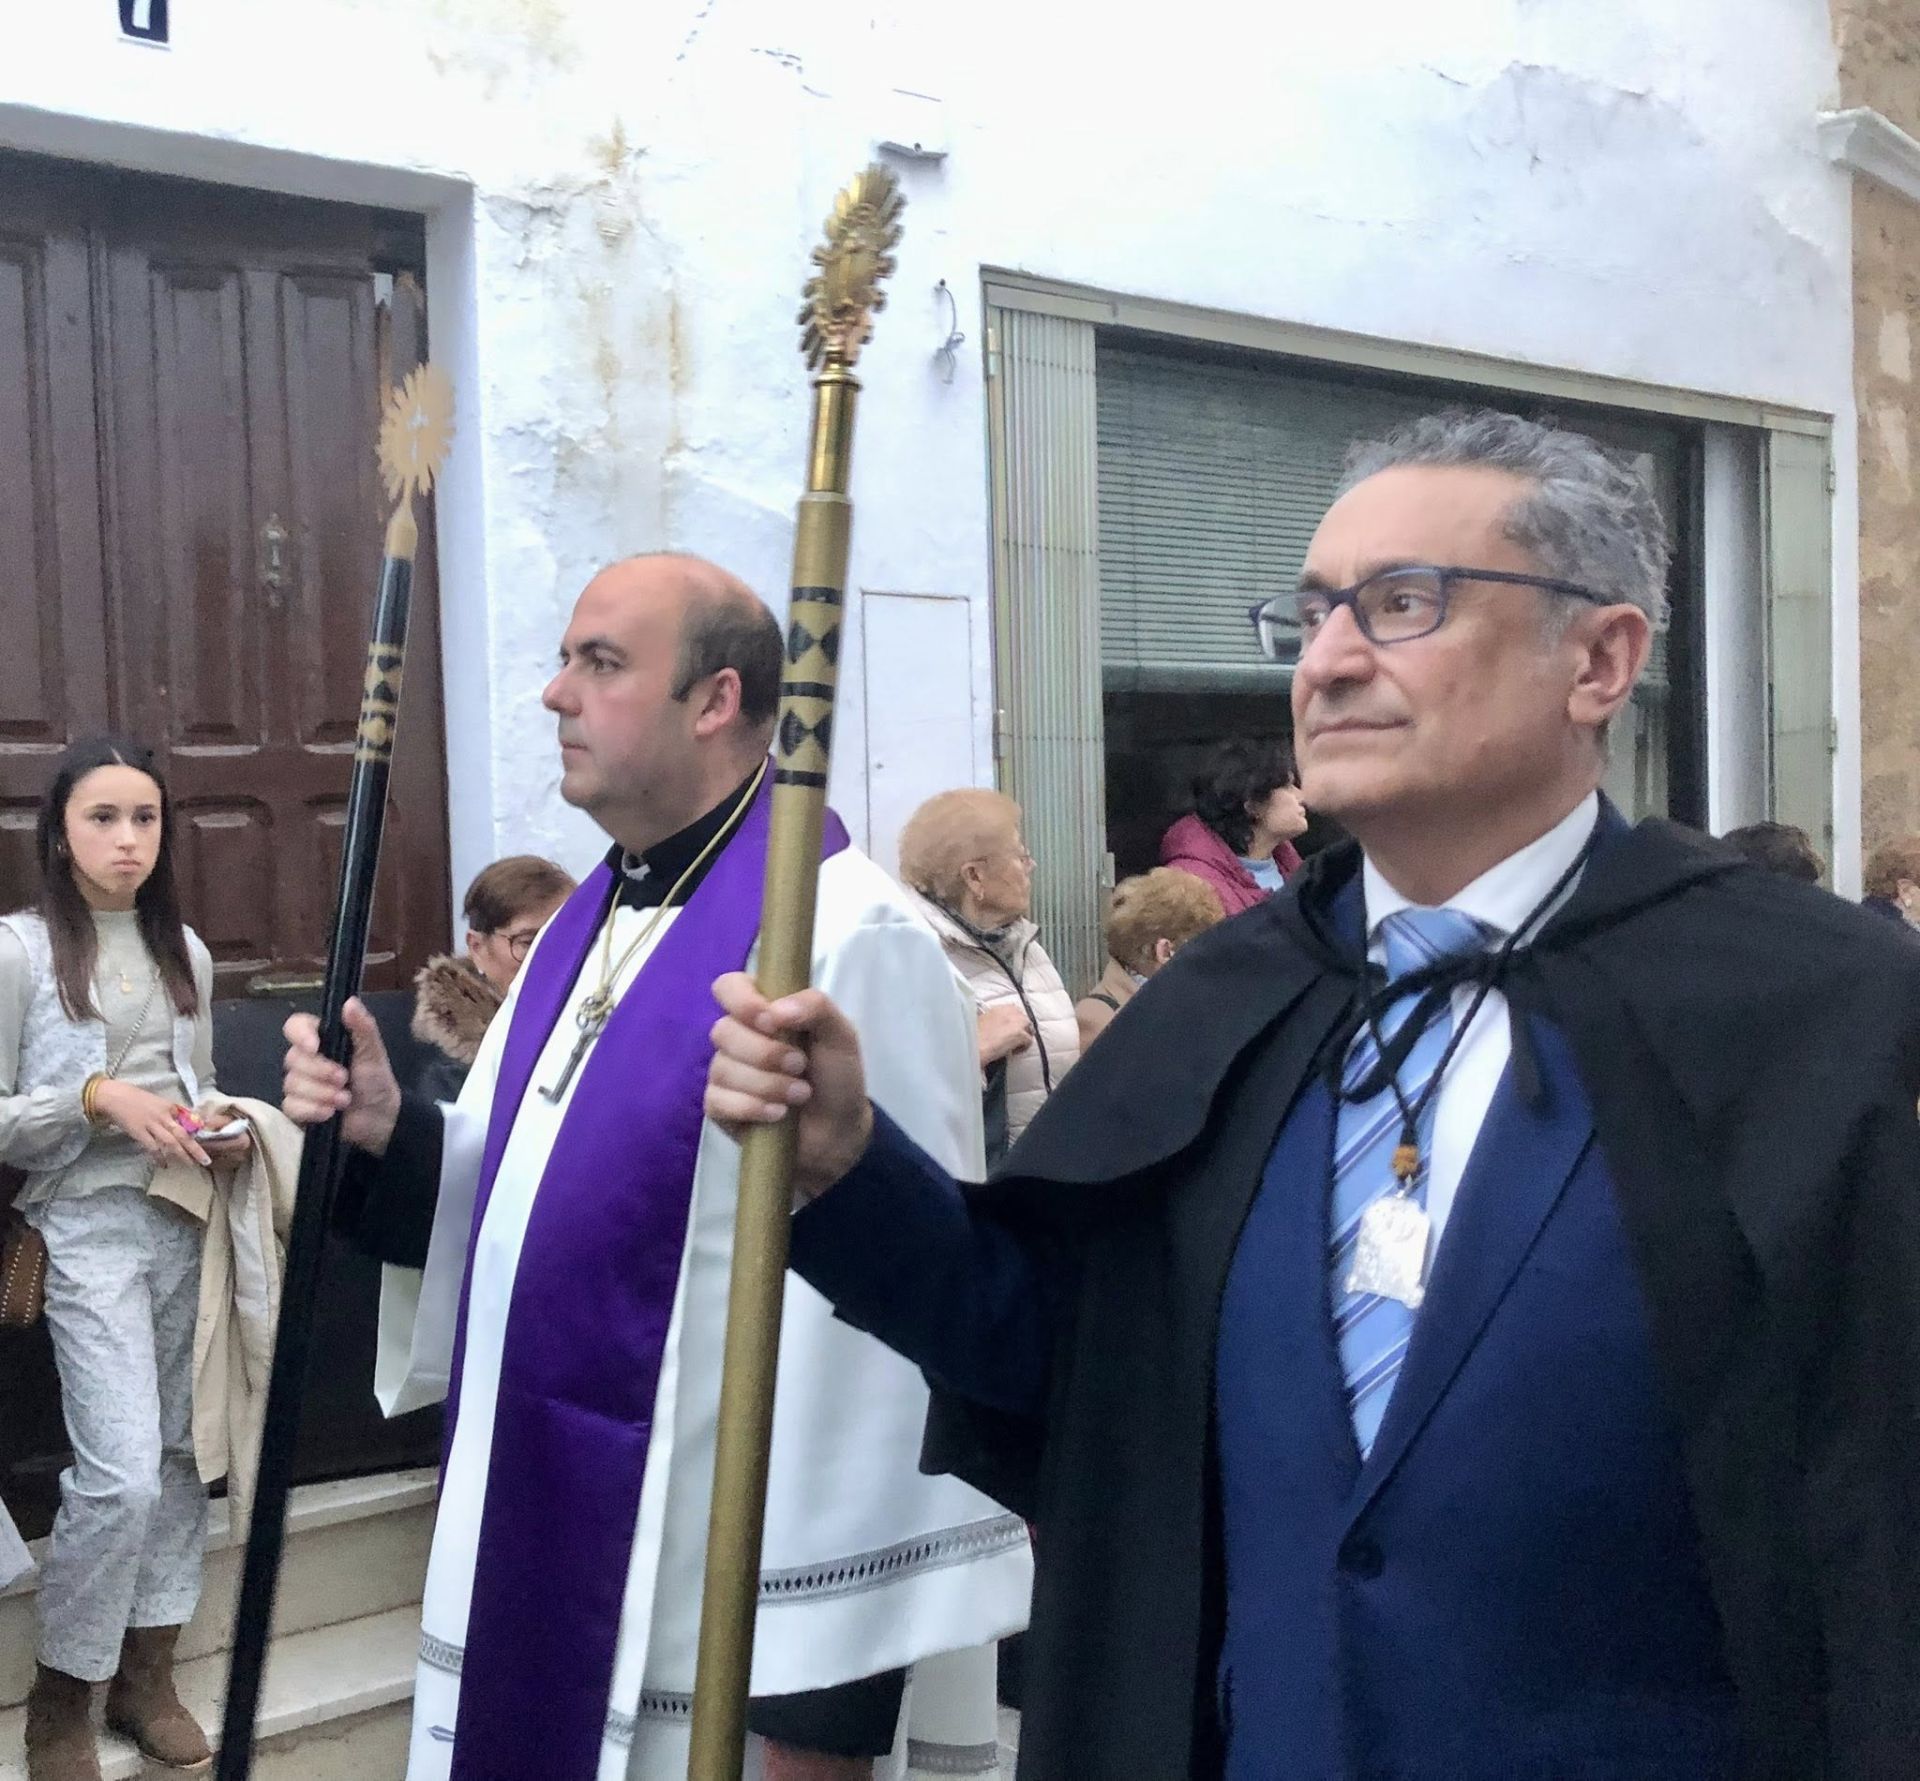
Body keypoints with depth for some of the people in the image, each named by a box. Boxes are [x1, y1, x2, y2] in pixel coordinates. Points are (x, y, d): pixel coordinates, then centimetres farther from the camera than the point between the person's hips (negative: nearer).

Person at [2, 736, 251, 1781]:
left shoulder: (184, 952, 11)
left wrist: (221, 1133, -1)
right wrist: (98, 1099, -19)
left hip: (188, 1222, 5)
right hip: (91, 1228, -5)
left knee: (179, 1455, 9)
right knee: (121, 1472, -10)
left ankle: (145, 1676, 25)